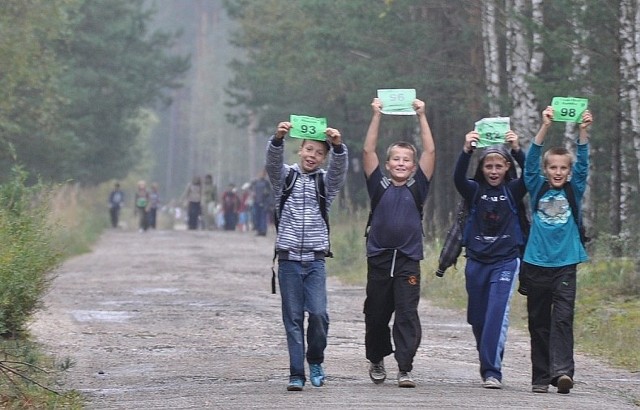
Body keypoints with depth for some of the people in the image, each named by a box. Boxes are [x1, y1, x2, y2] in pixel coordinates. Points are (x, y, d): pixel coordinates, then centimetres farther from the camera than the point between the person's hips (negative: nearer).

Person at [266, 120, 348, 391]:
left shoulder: (326, 181, 9)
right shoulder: (285, 176, 7)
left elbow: (340, 167, -11)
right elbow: (273, 161, -13)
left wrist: (338, 145, -33)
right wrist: (278, 139, -35)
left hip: (315, 260, 0)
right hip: (288, 259, 0)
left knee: (318, 313, -12)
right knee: (293, 318, -1)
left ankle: (315, 360, 11)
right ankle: (296, 374, 3)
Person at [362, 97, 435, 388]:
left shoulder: (418, 187, 7)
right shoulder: (379, 186, 8)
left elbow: (430, 151, 2)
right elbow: (368, 151, 1)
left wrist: (421, 116, -2)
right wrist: (377, 116, -4)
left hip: (408, 261, -1)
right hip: (379, 259, 1)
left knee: (407, 315, -8)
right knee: (376, 315, 10)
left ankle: (405, 369, -8)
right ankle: (376, 360, 30)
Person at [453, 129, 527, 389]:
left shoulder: (513, 190, 4)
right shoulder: (475, 191, 5)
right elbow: (458, 178, -15)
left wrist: (517, 150, -31)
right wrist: (466, 151, -32)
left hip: (506, 261, -2)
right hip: (477, 261, 2)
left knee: (497, 314, -16)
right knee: (478, 318, 8)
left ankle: (492, 371, -20)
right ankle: (488, 365, 27)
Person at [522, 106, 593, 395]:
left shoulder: (573, 192, 7)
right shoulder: (537, 190, 7)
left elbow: (583, 165, -5)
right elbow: (531, 162, -5)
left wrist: (583, 132, -19)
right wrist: (545, 127, -17)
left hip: (565, 265, -1)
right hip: (536, 264, 1)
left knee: (563, 319, -12)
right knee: (539, 322, 6)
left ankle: (562, 371, -23)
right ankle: (540, 377, 11)